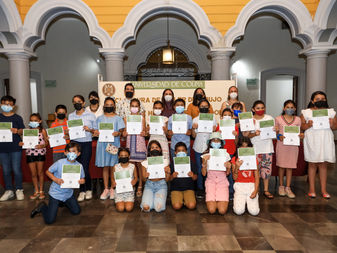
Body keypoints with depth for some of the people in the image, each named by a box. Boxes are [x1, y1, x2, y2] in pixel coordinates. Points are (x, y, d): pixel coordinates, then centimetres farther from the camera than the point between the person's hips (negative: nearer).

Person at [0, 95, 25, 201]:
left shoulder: (17, 118, 1)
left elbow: (22, 131, -2)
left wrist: (17, 131, -22)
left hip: (15, 147, -3)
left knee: (16, 169, 0)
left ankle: (19, 190, 13)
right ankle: (9, 191, 20)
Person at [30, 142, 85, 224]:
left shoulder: (79, 166, -10)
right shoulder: (60, 163, -19)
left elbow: (82, 178, 2)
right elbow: (48, 172, -7)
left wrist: (82, 181, -22)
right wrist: (55, 179, -24)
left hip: (68, 193, 4)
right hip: (56, 193, -4)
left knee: (76, 211, 16)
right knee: (49, 220, -7)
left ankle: (63, 202, 41)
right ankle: (42, 206, 24)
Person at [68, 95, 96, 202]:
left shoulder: (91, 115, 2)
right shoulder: (70, 116, 10)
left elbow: (96, 131, 5)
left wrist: (89, 129, -14)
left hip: (86, 144, -3)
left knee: (85, 167, -6)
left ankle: (88, 189, 15)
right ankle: (82, 191, 18)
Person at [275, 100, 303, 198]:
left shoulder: (297, 119, 7)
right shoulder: (278, 119, 1)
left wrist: (301, 135, -12)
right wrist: (279, 136, -15)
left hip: (293, 145, 1)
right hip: (281, 145, -1)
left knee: (290, 166, 3)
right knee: (281, 165, 5)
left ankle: (288, 188, 11)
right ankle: (281, 186, 19)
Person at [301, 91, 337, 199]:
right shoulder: (306, 112, 2)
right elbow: (301, 126, 2)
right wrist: (308, 125, -17)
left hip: (326, 141, 2)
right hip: (312, 141, -2)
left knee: (323, 164, 6)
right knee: (312, 164, 4)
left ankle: (323, 190, 16)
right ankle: (312, 189, 14)